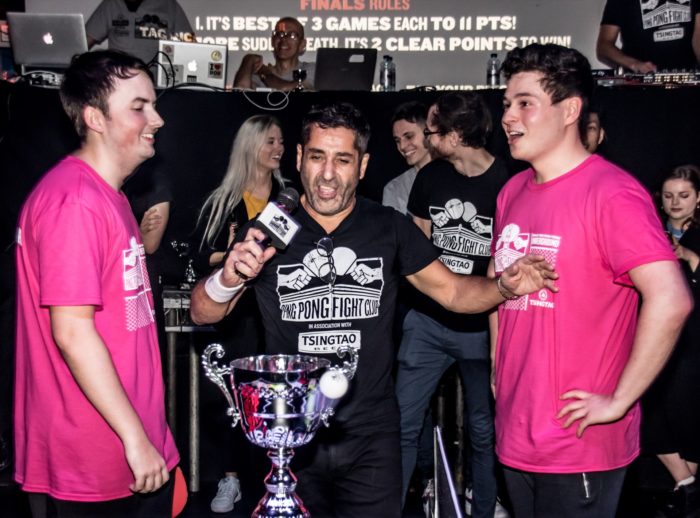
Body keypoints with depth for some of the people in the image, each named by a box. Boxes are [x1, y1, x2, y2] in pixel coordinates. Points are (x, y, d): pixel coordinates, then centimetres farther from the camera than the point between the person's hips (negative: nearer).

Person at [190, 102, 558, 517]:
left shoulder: (390, 228, 0)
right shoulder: (270, 231, -3)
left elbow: (452, 291, 5)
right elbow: (203, 314, -1)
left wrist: (504, 287, -15)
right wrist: (229, 278, -23)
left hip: (371, 435, 0)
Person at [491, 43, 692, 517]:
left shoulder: (611, 193, -17)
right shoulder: (513, 192, 7)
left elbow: (670, 301, -26)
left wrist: (618, 401, -20)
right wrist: (498, 366, 12)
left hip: (579, 446, -7)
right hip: (514, 437, 7)